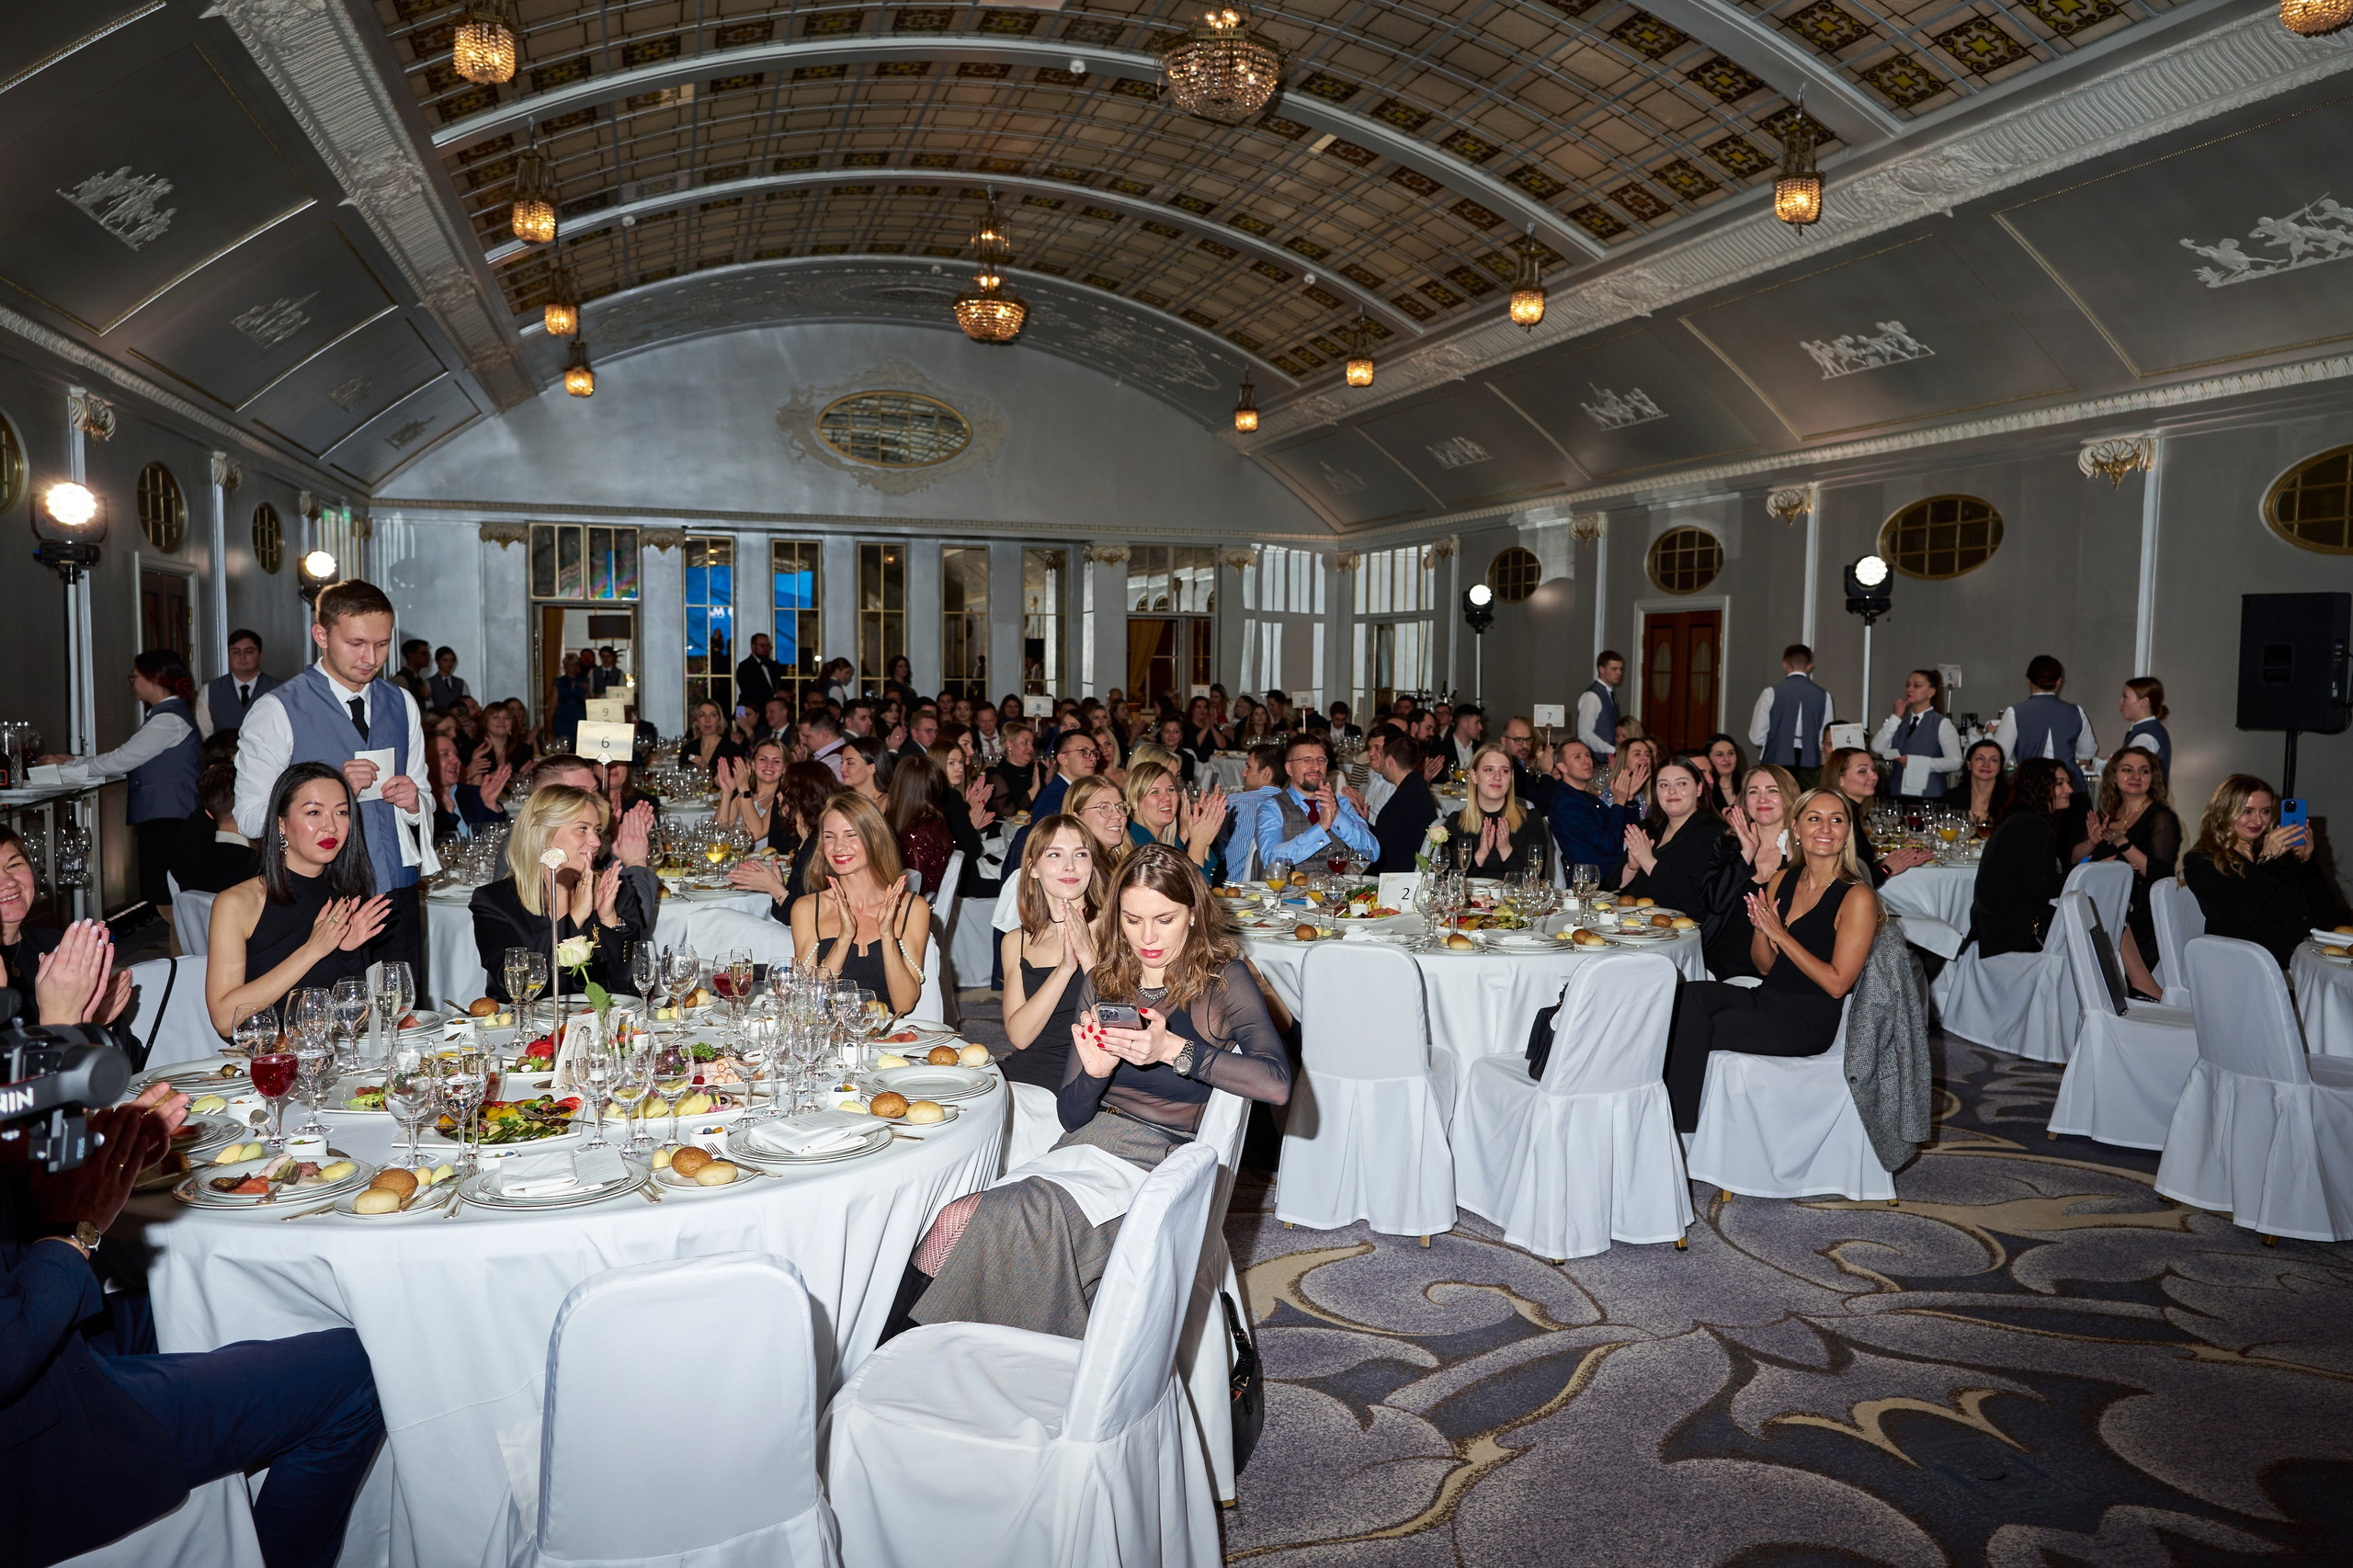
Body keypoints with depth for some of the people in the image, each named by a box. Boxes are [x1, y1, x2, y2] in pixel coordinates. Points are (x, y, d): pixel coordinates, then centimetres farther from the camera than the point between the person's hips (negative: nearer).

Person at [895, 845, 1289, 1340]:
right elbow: (1071, 1115, 10)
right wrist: (1095, 1072, -13)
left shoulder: (1222, 980, -2)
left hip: (1156, 1160, -5)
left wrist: (1173, 1049, -27)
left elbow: (1276, 1082, -19)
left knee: (958, 1226, -25)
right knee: (955, 1222, -24)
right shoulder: (1103, 982, 12)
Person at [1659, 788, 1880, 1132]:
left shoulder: (1857, 897, -8)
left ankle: (1679, 1133, -14)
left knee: (1696, 1030, -25)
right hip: (1765, 998, 6)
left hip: (1810, 1018, -6)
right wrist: (1759, 929, -6)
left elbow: (1836, 983, -13)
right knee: (1691, 994, -25)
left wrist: (1779, 933, -14)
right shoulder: (1783, 880, 11)